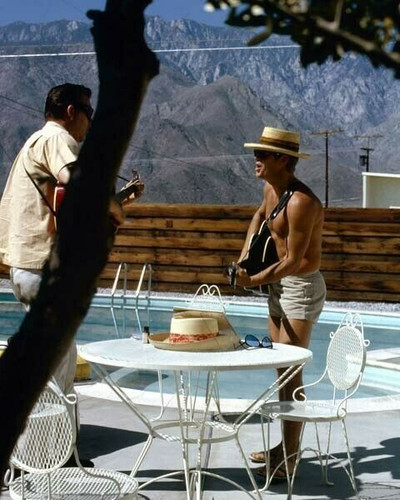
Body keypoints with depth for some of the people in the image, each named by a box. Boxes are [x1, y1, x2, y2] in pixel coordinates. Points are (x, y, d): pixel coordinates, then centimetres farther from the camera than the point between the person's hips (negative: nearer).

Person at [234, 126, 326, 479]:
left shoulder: (300, 202, -25)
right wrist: (244, 256, 15)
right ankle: (286, 445, 26)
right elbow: (260, 215, 26)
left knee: (291, 373, -7)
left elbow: (292, 261, -24)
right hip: (279, 286, 10)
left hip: (301, 288, -10)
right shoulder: (271, 188, 3)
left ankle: (289, 459, 1)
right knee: (282, 370, 15)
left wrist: (254, 280, -15)